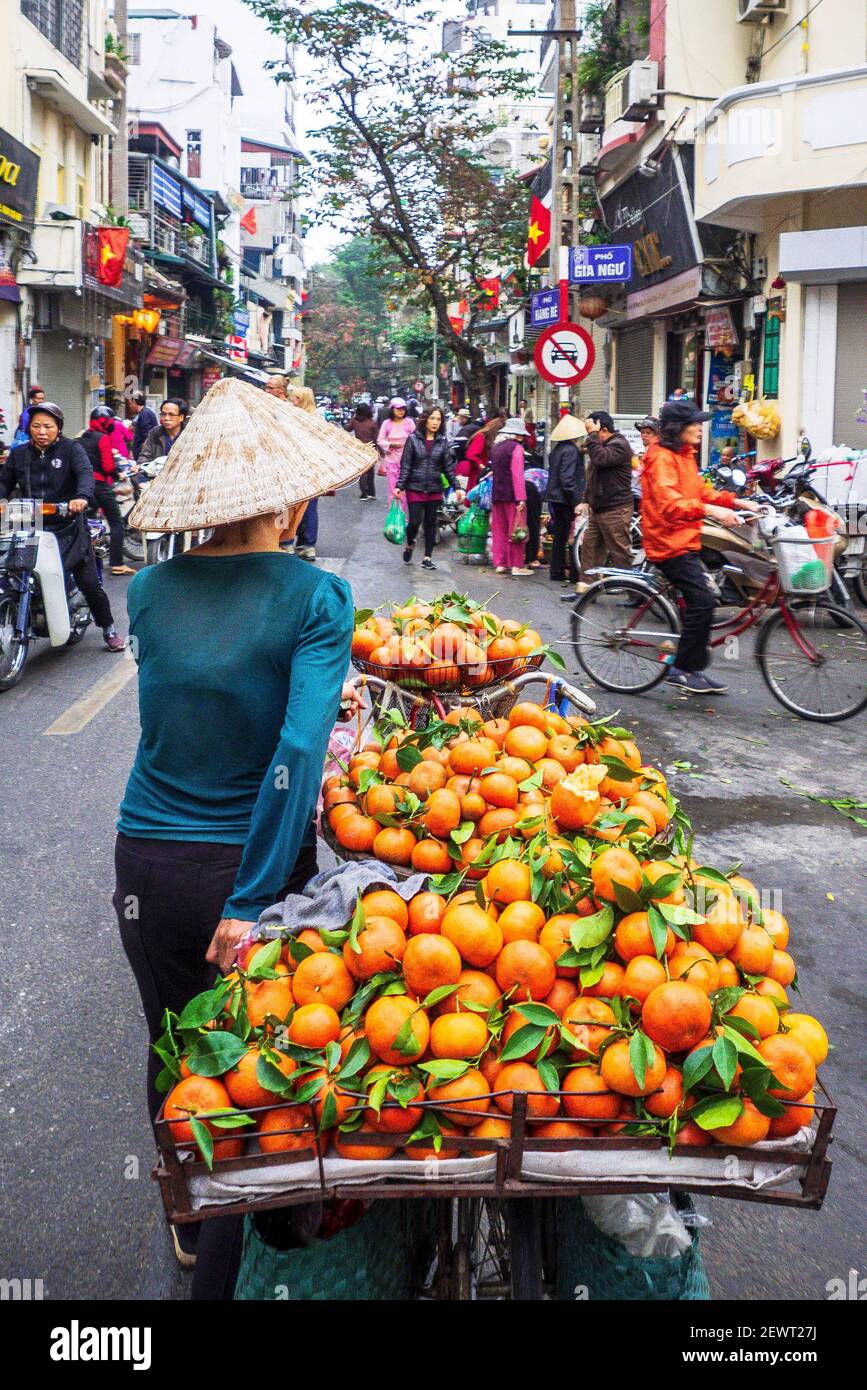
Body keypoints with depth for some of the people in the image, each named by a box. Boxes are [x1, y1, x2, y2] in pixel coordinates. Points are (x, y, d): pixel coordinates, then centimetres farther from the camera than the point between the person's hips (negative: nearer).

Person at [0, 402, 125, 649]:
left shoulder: (71, 449, 0)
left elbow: (85, 473, -16)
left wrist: (82, 497, -37)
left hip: (68, 528, -3)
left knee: (89, 582, 1)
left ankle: (109, 629, 18)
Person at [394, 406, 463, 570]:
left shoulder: (443, 442, 4)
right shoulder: (413, 439, -2)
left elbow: (448, 467, 7)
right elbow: (405, 465, -2)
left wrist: (457, 487, 1)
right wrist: (399, 486, -8)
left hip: (435, 489, 2)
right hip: (415, 488, -2)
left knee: (431, 523, 7)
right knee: (415, 521, -4)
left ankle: (427, 557, 16)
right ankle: (410, 544, 28)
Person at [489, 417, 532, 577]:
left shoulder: (496, 447, 13)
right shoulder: (516, 447, -11)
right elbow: (517, 474, -17)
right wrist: (521, 497, -19)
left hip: (496, 495, 7)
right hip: (512, 495, -7)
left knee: (499, 530, 11)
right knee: (516, 530, -1)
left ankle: (500, 563, 13)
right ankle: (517, 565, 0)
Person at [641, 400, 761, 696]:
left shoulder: (684, 455, 17)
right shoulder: (662, 457, -16)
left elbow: (701, 491, 20)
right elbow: (668, 502, -29)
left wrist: (739, 503, 7)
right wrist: (709, 510, -40)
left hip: (685, 540, 10)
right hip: (670, 543, -10)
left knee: (700, 603, 11)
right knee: (703, 600, -15)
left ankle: (691, 670, 19)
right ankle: (683, 669, -6)